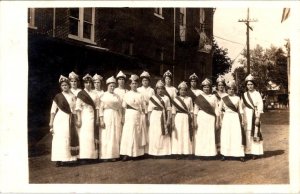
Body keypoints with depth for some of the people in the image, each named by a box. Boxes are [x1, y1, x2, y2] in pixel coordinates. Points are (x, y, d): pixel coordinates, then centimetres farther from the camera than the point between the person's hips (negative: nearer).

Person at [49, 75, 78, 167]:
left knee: (69, 139, 3)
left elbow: (75, 109, 11)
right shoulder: (58, 96, 2)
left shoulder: (73, 96, 10)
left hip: (70, 120, 3)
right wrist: (51, 123, -6)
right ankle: (59, 160, -5)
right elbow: (53, 110, 0)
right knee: (59, 139, -7)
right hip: (60, 119, -3)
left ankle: (66, 159, 10)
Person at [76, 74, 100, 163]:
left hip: (93, 117, 3)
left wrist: (97, 119, 0)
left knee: (93, 136, 3)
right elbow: (78, 108, -4)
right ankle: (84, 157, -4)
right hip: (84, 116, -3)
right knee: (84, 136, -6)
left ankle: (92, 156, 8)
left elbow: (97, 107, 7)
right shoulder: (81, 94, 2)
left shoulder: (95, 94, 10)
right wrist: (78, 120, -11)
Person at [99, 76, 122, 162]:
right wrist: (101, 120, -12)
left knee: (115, 137, 2)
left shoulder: (117, 96, 12)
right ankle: (105, 156, 2)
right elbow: (101, 108, -3)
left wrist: (120, 119, 4)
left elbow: (120, 108, 12)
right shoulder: (104, 95, 2)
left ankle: (113, 155, 8)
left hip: (116, 118, 3)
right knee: (106, 137, -3)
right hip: (106, 117, -3)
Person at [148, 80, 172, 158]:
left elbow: (168, 109, 3)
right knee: (155, 135, -1)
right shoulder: (152, 98, 5)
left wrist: (169, 120, -6)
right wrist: (149, 120, -4)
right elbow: (149, 110, 3)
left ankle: (164, 152, 7)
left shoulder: (166, 98, 8)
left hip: (164, 118, 1)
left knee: (164, 136, 1)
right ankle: (155, 153, 3)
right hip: (155, 117, -1)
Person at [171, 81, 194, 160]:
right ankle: (179, 153, 5)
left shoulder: (189, 99, 7)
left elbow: (191, 111, 7)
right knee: (178, 135, -1)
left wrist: (192, 121, 2)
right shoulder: (176, 99, 4)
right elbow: (173, 111, 3)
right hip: (178, 118, 0)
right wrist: (173, 121, -4)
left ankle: (187, 153, 7)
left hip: (187, 118, 1)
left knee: (187, 135, 0)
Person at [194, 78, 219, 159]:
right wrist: (195, 121, -4)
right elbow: (196, 110, 3)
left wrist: (217, 121, 1)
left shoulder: (213, 97, 9)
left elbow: (216, 110, 6)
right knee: (201, 135, -2)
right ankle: (201, 153, 4)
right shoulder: (199, 97, 7)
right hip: (201, 118, 0)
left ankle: (209, 153, 4)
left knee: (210, 136, -2)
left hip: (211, 118, 1)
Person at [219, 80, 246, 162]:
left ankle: (240, 155, 1)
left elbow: (241, 110, 6)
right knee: (226, 136, 1)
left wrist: (242, 121, 2)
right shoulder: (223, 99, 5)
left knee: (237, 136, -3)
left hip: (236, 118, 0)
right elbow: (219, 110, 6)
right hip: (226, 118, 0)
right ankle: (224, 154, 9)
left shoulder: (237, 98, 6)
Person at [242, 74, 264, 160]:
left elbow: (260, 105, -6)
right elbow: (242, 107, 10)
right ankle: (248, 151, 9)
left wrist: (258, 117, -13)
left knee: (255, 133, -5)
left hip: (254, 115, -4)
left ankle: (255, 152, 0)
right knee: (247, 133, 3)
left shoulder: (257, 94, -1)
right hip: (246, 115, 4)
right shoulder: (244, 95, 11)